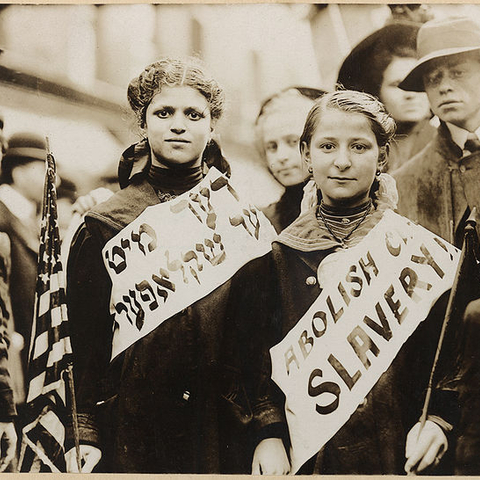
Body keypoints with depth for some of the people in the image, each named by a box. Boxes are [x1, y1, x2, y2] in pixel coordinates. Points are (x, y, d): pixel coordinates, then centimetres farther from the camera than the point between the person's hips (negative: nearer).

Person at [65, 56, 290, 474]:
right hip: (133, 436, 0)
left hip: (230, 433, 1)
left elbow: (273, 333, 0)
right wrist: (84, 435, -5)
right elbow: (82, 340, 2)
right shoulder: (105, 225, 3)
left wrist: (272, 431, -6)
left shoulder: (245, 220, 4)